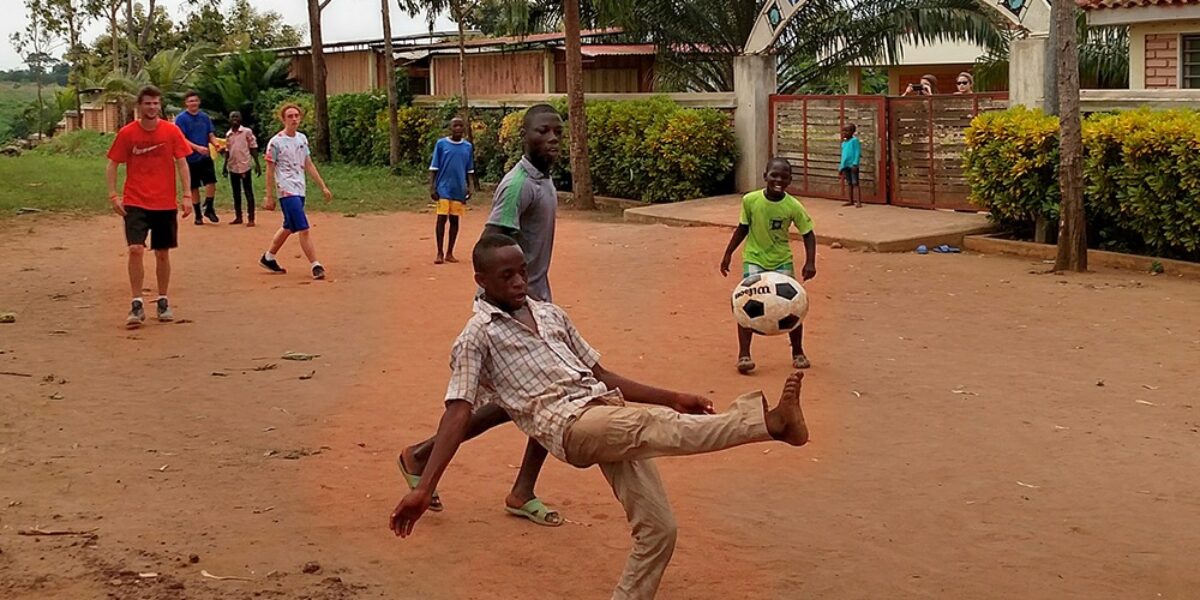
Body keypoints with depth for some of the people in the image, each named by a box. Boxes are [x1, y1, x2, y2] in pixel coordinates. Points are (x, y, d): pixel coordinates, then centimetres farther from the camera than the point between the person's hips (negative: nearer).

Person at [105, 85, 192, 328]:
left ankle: (162, 301, 24)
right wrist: (113, 195, -6)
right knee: (136, 249, -14)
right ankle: (137, 304, -8)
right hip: (135, 203, -1)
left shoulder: (172, 131, 0)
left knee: (163, 253, 9)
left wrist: (186, 195, -5)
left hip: (166, 203, 1)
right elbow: (112, 164, 3)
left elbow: (182, 163, 2)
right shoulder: (127, 133, -2)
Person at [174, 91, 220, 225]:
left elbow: (211, 135, 10)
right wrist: (197, 147, -25)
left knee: (211, 182, -9)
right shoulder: (181, 118, -5)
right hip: (191, 158, -3)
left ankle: (209, 209, 10)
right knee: (194, 187, 5)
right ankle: (198, 215, 16)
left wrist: (216, 143, -12)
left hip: (206, 157, 3)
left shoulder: (205, 117, 9)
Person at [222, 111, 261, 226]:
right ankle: (238, 217, 19)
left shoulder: (247, 132, -4)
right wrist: (225, 165, 11)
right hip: (233, 167, 5)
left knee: (248, 193, -3)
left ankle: (251, 219, -3)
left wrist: (257, 163, -9)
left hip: (244, 166, -5)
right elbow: (227, 151, 16)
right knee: (236, 193, 11)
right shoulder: (228, 135, 10)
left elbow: (253, 148, -4)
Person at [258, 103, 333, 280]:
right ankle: (316, 266, -12)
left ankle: (268, 257, 33)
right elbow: (270, 171, -5)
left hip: (300, 190, 8)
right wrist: (269, 197, -6)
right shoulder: (276, 142, -9)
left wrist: (323, 187, 11)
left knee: (289, 227, 18)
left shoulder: (302, 139, 10)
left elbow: (309, 165, 16)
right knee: (303, 229, -13)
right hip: (287, 191, -8)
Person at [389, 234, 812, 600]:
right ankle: (769, 421, -47)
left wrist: (672, 398, 21)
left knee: (657, 528, -1)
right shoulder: (476, 336, 3)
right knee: (655, 426, -33)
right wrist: (424, 488, -17)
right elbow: (458, 412, -6)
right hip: (569, 423, -7)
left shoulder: (551, 315, 22)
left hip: (612, 410, 7)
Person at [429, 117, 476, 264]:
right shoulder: (441, 144, -2)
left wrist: (469, 188, 5)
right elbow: (433, 168, 0)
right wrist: (432, 187, -6)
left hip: (459, 190, 3)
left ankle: (449, 253, 15)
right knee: (441, 219, -5)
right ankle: (440, 253, 4)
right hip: (444, 189, -3)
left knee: (454, 220, 7)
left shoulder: (468, 147, 7)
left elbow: (469, 171, 13)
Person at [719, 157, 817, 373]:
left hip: (782, 261, 1)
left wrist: (810, 262, -18)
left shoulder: (793, 206, -15)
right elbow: (743, 228, 1)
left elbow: (808, 234, -6)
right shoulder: (750, 200, -14)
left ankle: (798, 352, 20)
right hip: (754, 259, -1)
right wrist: (728, 253, 3)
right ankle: (744, 354, -8)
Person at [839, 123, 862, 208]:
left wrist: (855, 164, -19)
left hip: (852, 165, -7)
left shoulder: (854, 140, -7)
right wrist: (841, 166, 18)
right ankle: (851, 201, 19)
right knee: (849, 183, 12)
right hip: (845, 165, 7)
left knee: (855, 183, -8)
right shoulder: (844, 142, 15)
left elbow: (858, 153, -12)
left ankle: (859, 201, -9)